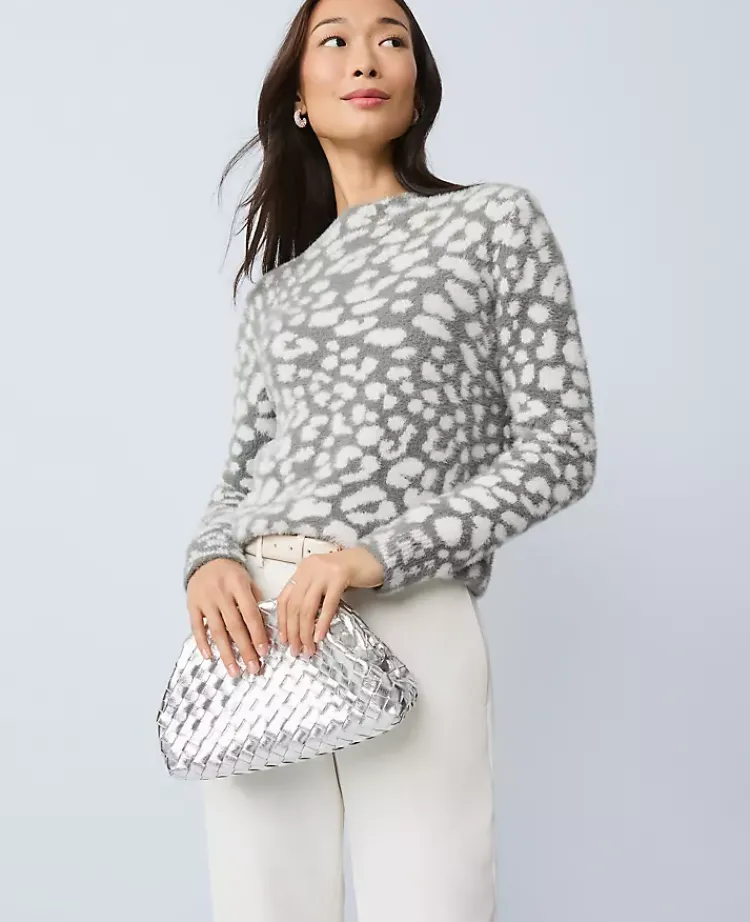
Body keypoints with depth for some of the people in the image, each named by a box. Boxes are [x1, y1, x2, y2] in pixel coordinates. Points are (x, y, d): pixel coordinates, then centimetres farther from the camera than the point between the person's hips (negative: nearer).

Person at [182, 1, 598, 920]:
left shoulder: (498, 220, 7)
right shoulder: (276, 291, 19)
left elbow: (561, 445, -1)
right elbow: (243, 467, 17)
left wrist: (381, 555, -12)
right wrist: (208, 561, -7)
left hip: (411, 619, -3)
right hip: (256, 625, 4)